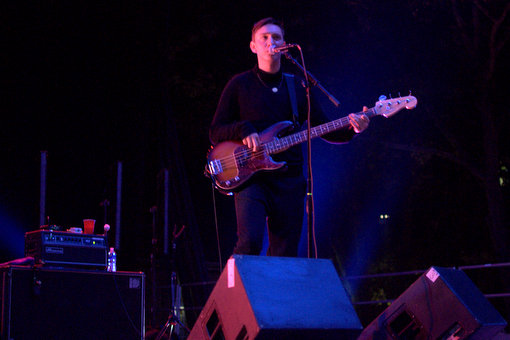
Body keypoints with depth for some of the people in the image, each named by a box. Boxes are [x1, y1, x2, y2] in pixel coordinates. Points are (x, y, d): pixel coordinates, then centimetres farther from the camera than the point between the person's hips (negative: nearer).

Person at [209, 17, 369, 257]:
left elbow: (325, 130, 15)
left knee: (285, 256, 1)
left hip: (289, 181, 4)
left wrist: (351, 129, -5)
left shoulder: (297, 87, 15)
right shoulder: (240, 84, 6)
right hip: (252, 180, -3)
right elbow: (215, 133, 5)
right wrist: (243, 130, -15)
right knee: (250, 242, -23)